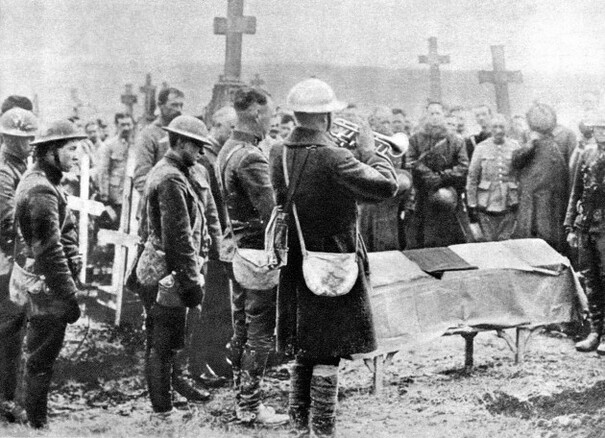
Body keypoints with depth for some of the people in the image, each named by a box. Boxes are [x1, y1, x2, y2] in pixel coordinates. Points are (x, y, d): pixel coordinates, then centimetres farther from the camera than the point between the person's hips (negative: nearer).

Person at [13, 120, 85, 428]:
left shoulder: (38, 181, 11)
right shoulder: (41, 190, -22)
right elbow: (49, 251, -25)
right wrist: (69, 295, -22)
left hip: (36, 284, 10)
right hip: (48, 288, -10)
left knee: (39, 355, 21)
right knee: (41, 359, 2)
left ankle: (34, 414, 34)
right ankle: (37, 423, 12)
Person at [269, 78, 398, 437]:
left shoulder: (279, 154, 0)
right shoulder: (333, 158, -23)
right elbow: (386, 186, -26)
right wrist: (369, 150, -10)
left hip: (295, 269, 7)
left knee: (304, 353, 18)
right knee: (328, 356, 2)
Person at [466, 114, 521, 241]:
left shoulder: (515, 147, 5)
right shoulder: (481, 148, 2)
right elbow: (472, 177, 3)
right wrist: (472, 205, -1)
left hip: (509, 205, 1)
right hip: (486, 205, -1)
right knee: (488, 242, 0)